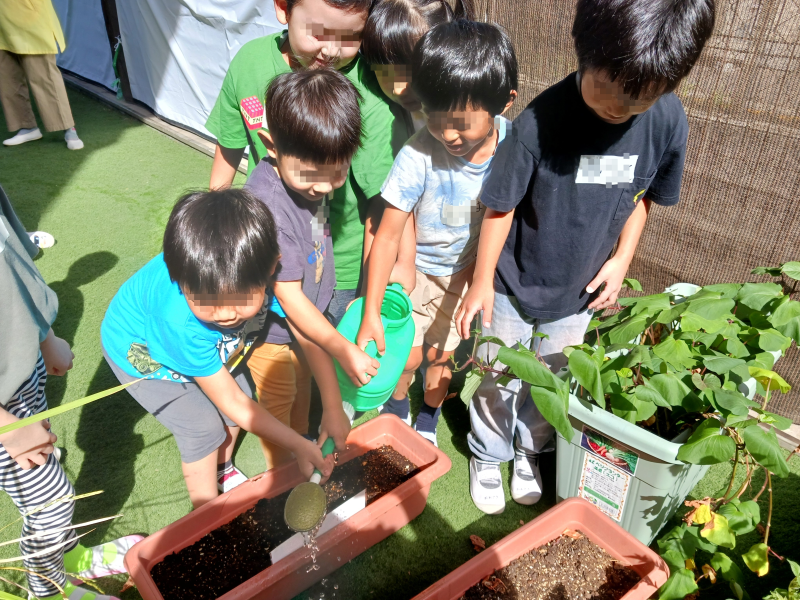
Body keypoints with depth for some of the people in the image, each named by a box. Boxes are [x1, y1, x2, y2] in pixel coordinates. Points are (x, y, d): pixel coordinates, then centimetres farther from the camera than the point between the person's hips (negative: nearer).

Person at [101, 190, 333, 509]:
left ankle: (222, 470, 36)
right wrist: (299, 445, -28)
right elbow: (233, 403, -33)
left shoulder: (254, 270, -36)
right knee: (203, 426, -10)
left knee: (241, 393, 5)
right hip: (140, 351, -5)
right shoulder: (181, 324, -46)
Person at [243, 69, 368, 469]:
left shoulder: (307, 171, -13)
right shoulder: (269, 206, -36)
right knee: (278, 408, 17)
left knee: (302, 394, 28)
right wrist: (343, 350, -24)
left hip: (307, 319, 7)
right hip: (274, 333, -7)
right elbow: (289, 298, -29)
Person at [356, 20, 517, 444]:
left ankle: (428, 417, 43)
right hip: (413, 269, -2)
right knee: (408, 355, 4)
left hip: (466, 270, 2)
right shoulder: (419, 156, -30)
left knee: (442, 352, 13)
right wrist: (371, 312, -22)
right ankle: (397, 406, 40)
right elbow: (387, 235, -24)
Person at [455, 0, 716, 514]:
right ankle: (488, 453, 43)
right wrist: (482, 282, -9)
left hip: (579, 293, 3)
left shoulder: (668, 120, -15)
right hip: (514, 285, -3)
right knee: (500, 380, 16)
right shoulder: (540, 122, -27)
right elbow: (501, 207, -16)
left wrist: (621, 260, -3)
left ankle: (530, 450, 50)